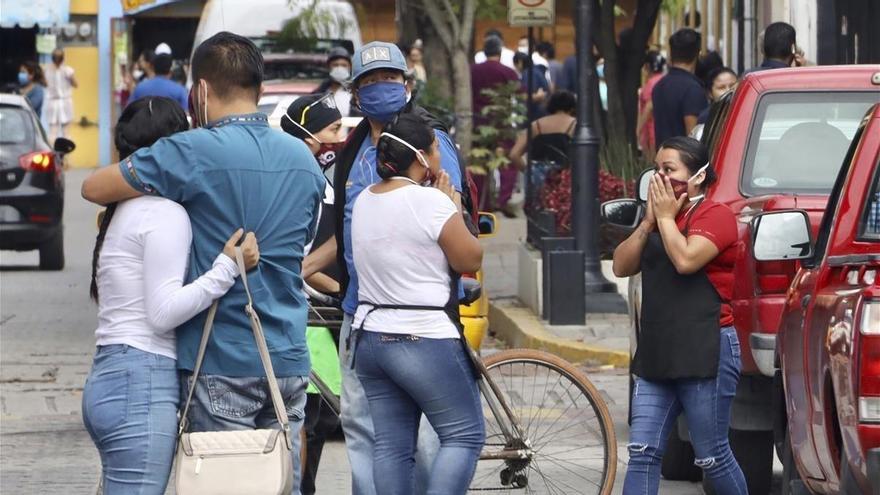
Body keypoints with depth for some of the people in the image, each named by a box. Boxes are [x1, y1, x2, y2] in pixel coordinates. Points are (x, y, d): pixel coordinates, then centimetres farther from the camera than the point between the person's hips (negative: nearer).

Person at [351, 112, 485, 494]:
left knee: (391, 445, 7)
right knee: (465, 434, 1)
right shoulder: (430, 201, -15)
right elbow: (470, 259, -8)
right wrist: (453, 208, 2)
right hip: (424, 340, -8)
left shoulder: (364, 201, 9)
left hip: (370, 339, 8)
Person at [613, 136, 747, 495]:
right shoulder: (658, 219, 19)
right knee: (642, 452, -1)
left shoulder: (715, 215, -7)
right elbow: (621, 266, 11)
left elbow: (686, 259, -24)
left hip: (705, 354, -8)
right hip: (656, 355, 8)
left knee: (712, 458, 1)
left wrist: (666, 217, -9)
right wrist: (650, 220, 0)